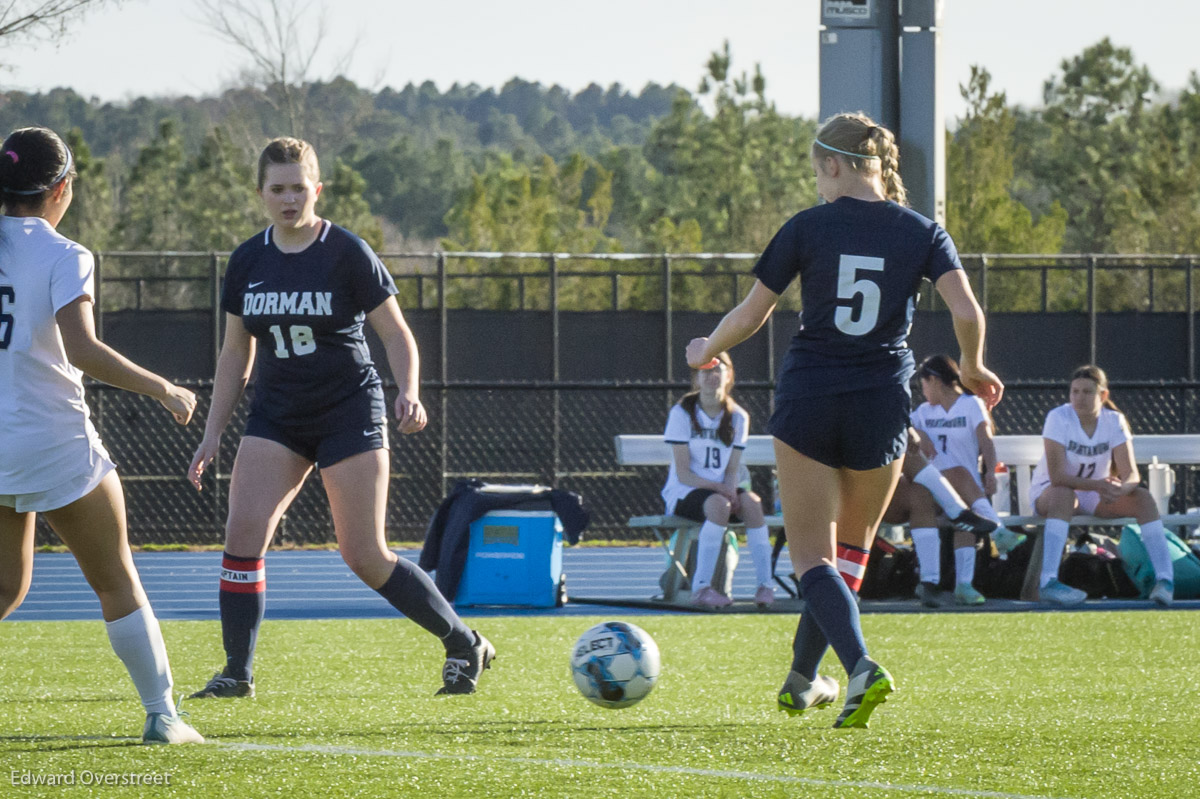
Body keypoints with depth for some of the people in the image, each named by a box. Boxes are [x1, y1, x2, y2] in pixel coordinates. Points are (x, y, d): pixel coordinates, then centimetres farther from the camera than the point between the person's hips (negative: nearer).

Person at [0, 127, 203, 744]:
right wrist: (163, 390, -13)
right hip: (53, 442, -5)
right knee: (117, 583, 8)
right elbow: (82, 350, -22)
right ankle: (161, 714, 8)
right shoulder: (62, 257, -10)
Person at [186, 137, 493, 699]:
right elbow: (235, 354, 13)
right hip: (277, 416, 4)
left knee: (364, 556, -5)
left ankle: (465, 645, 12)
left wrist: (409, 394, -22)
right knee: (242, 533, -14)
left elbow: (395, 332, -4)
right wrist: (211, 437, 8)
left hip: (349, 412, -4)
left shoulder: (347, 254, -9)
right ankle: (237, 673, -5)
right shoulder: (247, 262, 4)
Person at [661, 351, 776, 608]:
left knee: (751, 502, -29)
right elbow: (682, 473, -10)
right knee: (718, 505, -37)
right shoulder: (682, 413, -5)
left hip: (721, 489, 4)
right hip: (683, 492, -4)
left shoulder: (738, 417, 8)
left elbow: (733, 469, 6)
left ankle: (764, 585, -31)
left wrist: (730, 489, -18)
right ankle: (701, 587, -37)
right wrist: (718, 487, -24)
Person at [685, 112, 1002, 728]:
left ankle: (861, 667, -21)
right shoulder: (921, 232, 1)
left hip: (808, 400, -2)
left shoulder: (807, 228, -3)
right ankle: (802, 681, 26)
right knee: (853, 546, 22)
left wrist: (706, 351, 20)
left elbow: (749, 316, 0)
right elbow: (967, 313, -9)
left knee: (812, 556, 2)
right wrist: (973, 370, 11)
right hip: (882, 402, 2)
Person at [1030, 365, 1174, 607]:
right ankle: (1048, 582, -51)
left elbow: (1131, 473, -17)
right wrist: (1096, 485, -43)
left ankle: (1165, 578, -29)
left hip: (1097, 496, 4)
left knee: (1143, 498, -20)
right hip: (1048, 493, -4)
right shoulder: (1059, 418, -20)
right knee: (1064, 495, -39)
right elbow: (1057, 477, -28)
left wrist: (1123, 488, -42)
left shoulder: (1114, 421, -9)